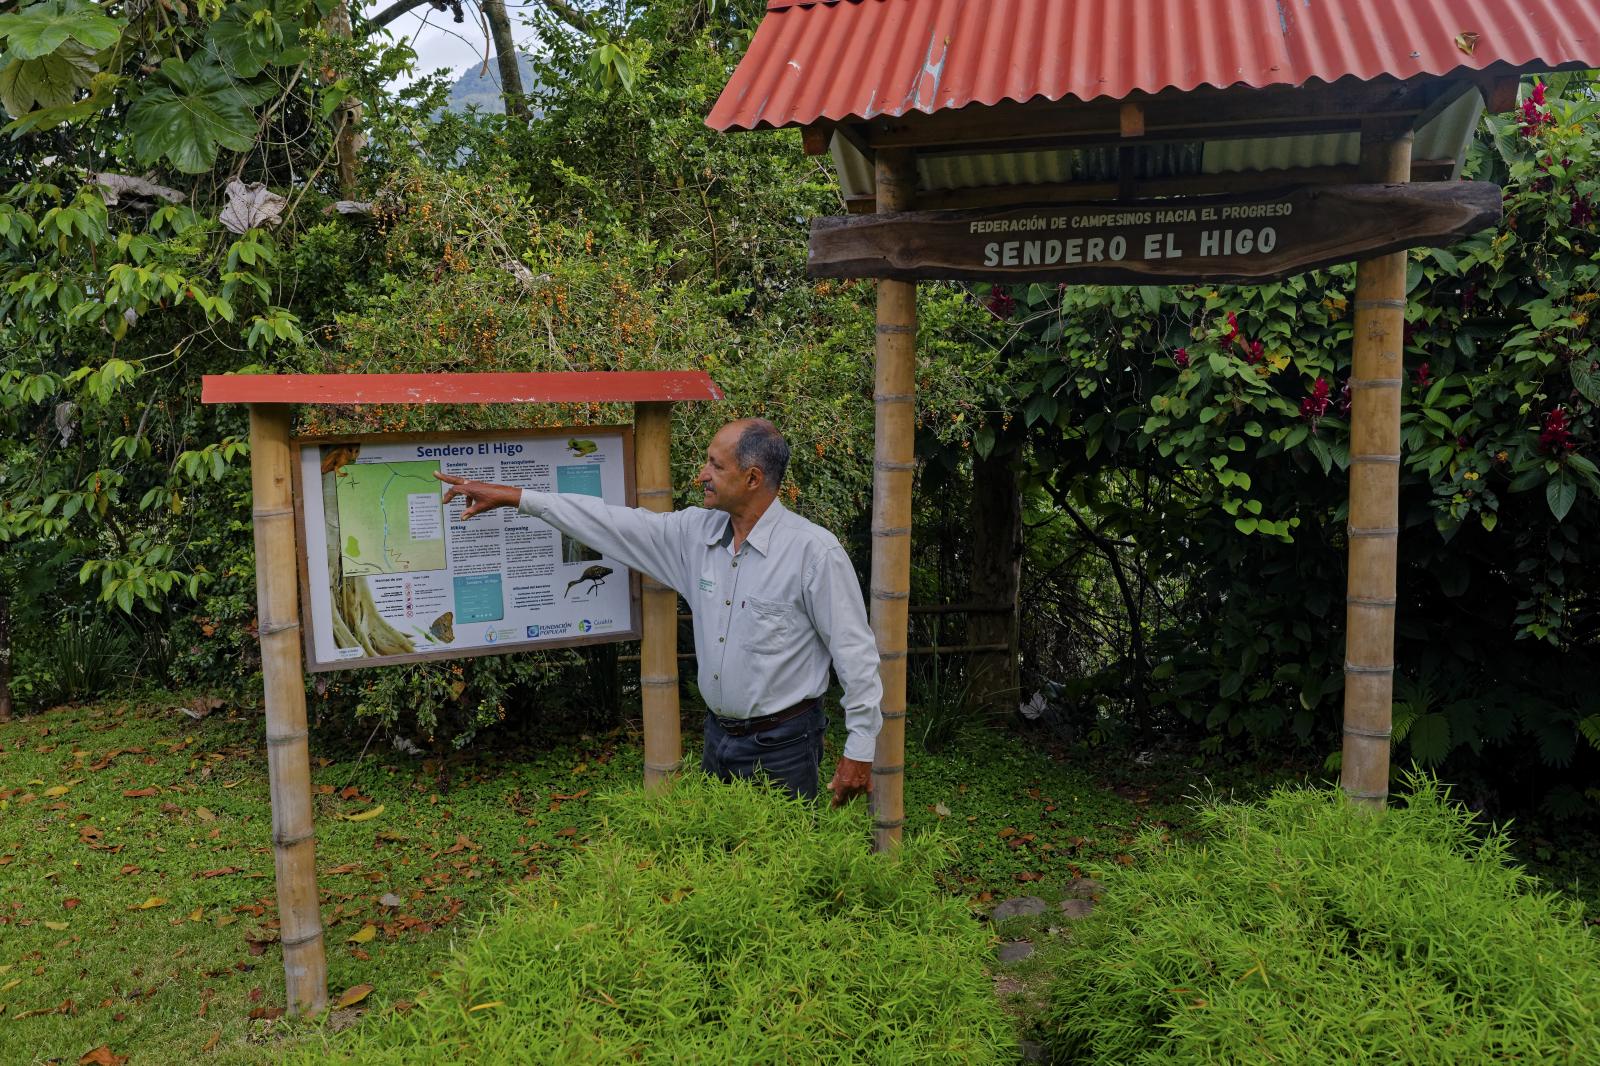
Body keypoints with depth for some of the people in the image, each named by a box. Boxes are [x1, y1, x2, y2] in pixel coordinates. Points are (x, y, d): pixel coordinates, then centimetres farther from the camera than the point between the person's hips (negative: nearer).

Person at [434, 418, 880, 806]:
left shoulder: (814, 551, -17)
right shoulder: (696, 531, 0)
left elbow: (856, 653, -14)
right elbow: (614, 523, 6)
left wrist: (859, 751, -13)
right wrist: (513, 496, 5)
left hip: (782, 747, -6)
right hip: (719, 736, 6)